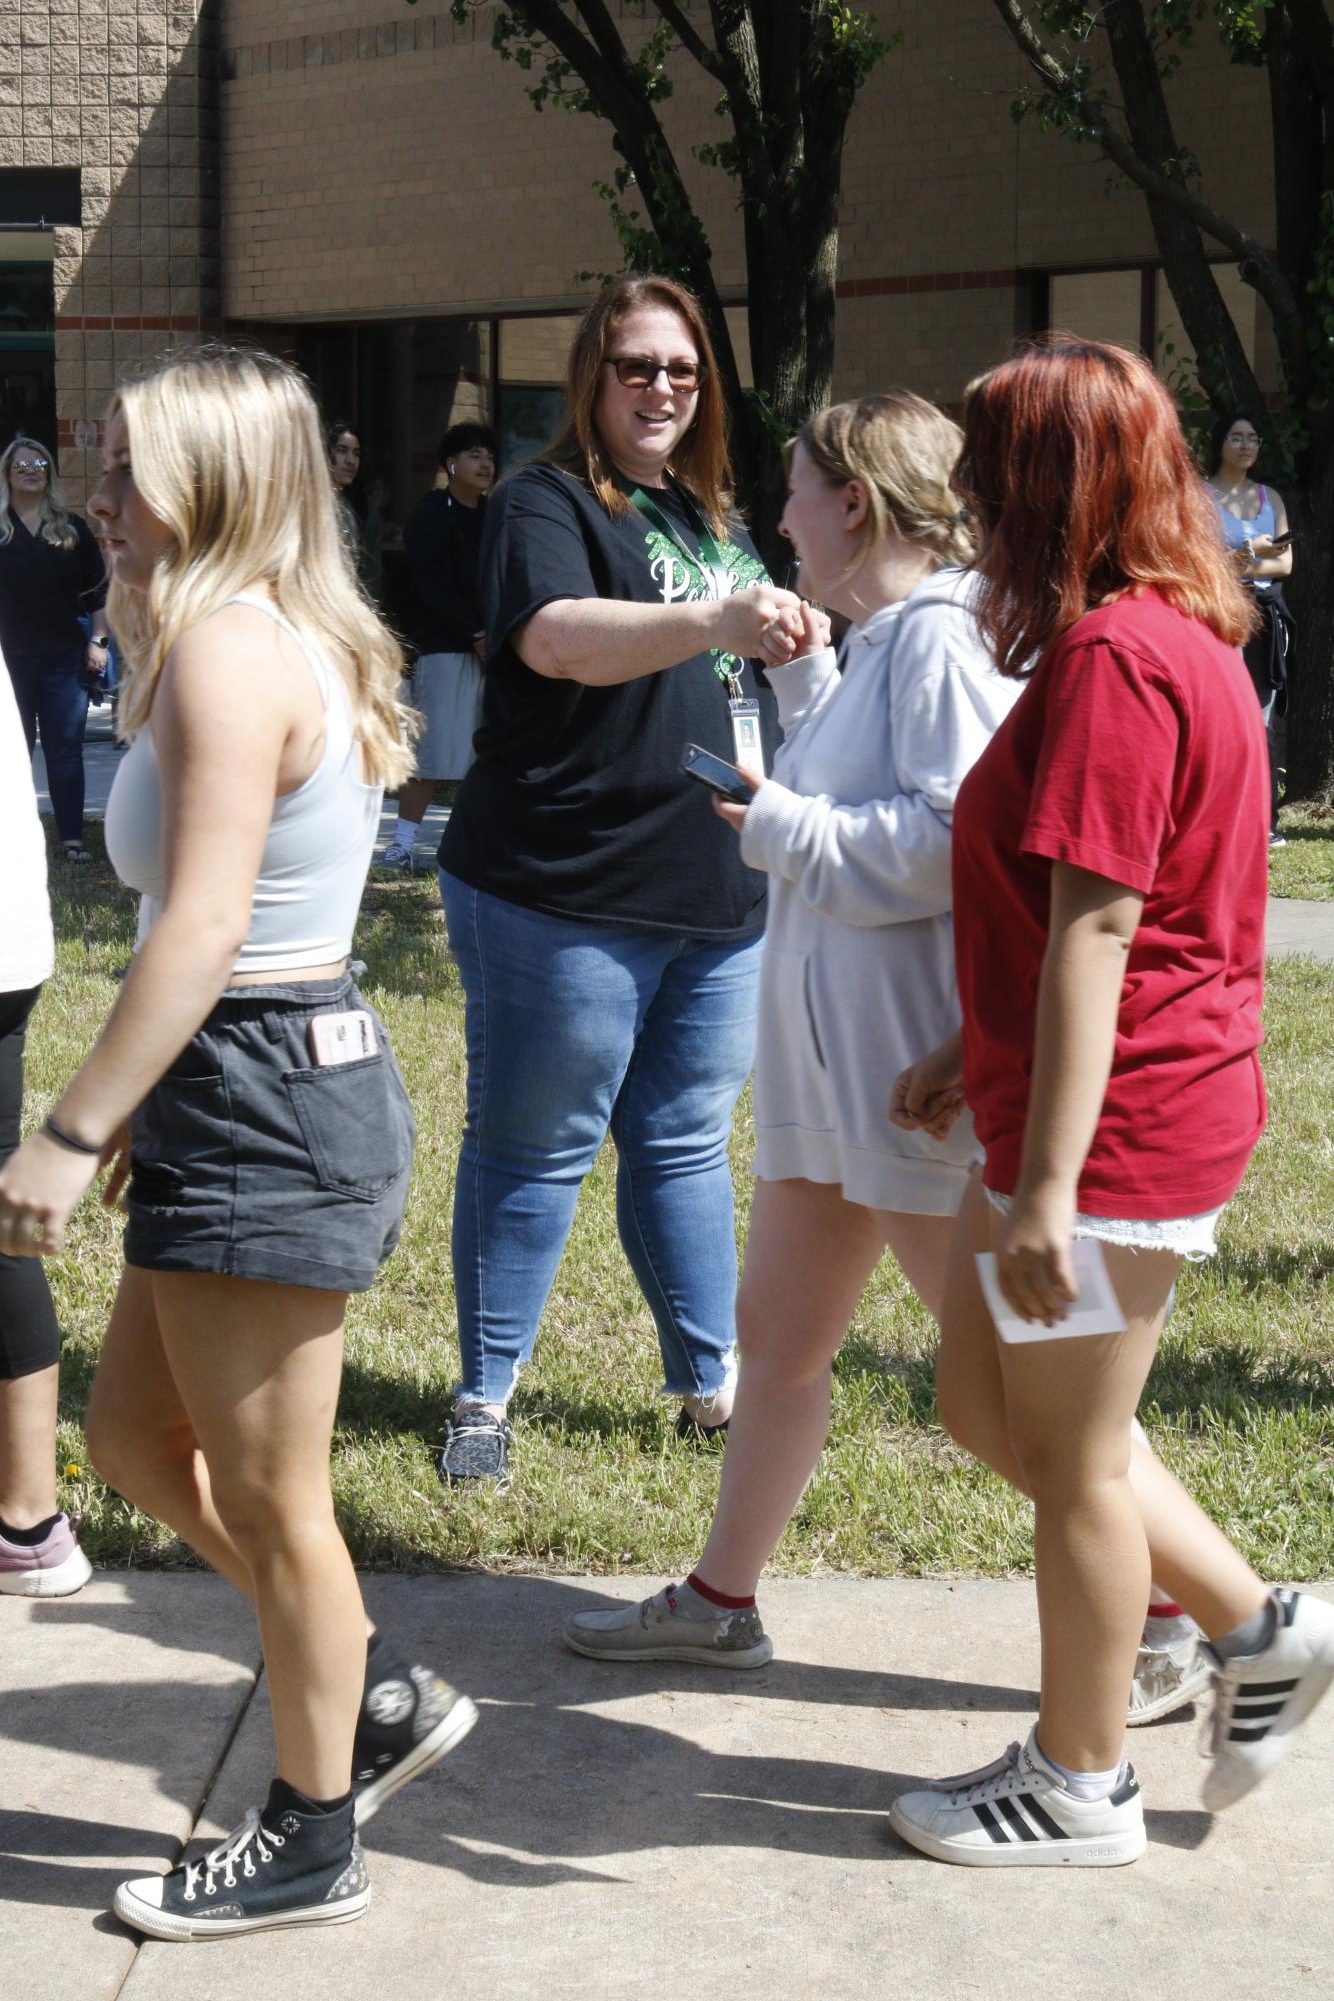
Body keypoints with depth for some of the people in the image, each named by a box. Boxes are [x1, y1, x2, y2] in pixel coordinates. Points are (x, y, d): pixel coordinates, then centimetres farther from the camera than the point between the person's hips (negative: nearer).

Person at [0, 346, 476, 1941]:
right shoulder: (290, 636, 14)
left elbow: (201, 930, -24)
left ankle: (309, 1841, 19)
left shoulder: (227, 645, -17)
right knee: (137, 1437, 20)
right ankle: (379, 1695, 29)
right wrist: (150, 1106, 19)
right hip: (267, 1083, 11)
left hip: (261, 1093, -11)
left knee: (266, 1494, 4)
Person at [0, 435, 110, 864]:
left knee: (65, 748, 0)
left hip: (64, 656, 1)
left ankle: (72, 838, 3)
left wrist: (97, 640, 3)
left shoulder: (71, 529, 9)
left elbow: (98, 589, 11)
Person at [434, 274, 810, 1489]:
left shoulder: (714, 516, 15)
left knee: (687, 1142, 15)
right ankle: (486, 1399, 11)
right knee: (535, 1148, 2)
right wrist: (711, 623, -44)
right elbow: (558, 637, -30)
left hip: (723, 894, 7)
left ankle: (713, 1380, 23)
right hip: (568, 894, -7)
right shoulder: (547, 505, -8)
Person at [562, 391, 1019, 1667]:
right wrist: (793, 665, 13)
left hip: (921, 1069, -10)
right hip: (832, 1057, 10)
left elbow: (961, 834, -27)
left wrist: (780, 828, -17)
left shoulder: (942, 636, -17)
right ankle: (720, 1600, 30)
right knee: (776, 1331, 17)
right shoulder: (878, 644, 14)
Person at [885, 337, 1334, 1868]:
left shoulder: (1110, 655, -20)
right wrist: (968, 1056, 23)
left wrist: (1047, 1181, -24)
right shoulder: (1170, 632, 12)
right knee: (985, 1403, 19)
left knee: (1073, 1456, 4)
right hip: (1106, 1105, 10)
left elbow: (1093, 931, -24)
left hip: (1113, 1125, -10)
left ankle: (1078, 1787, 21)